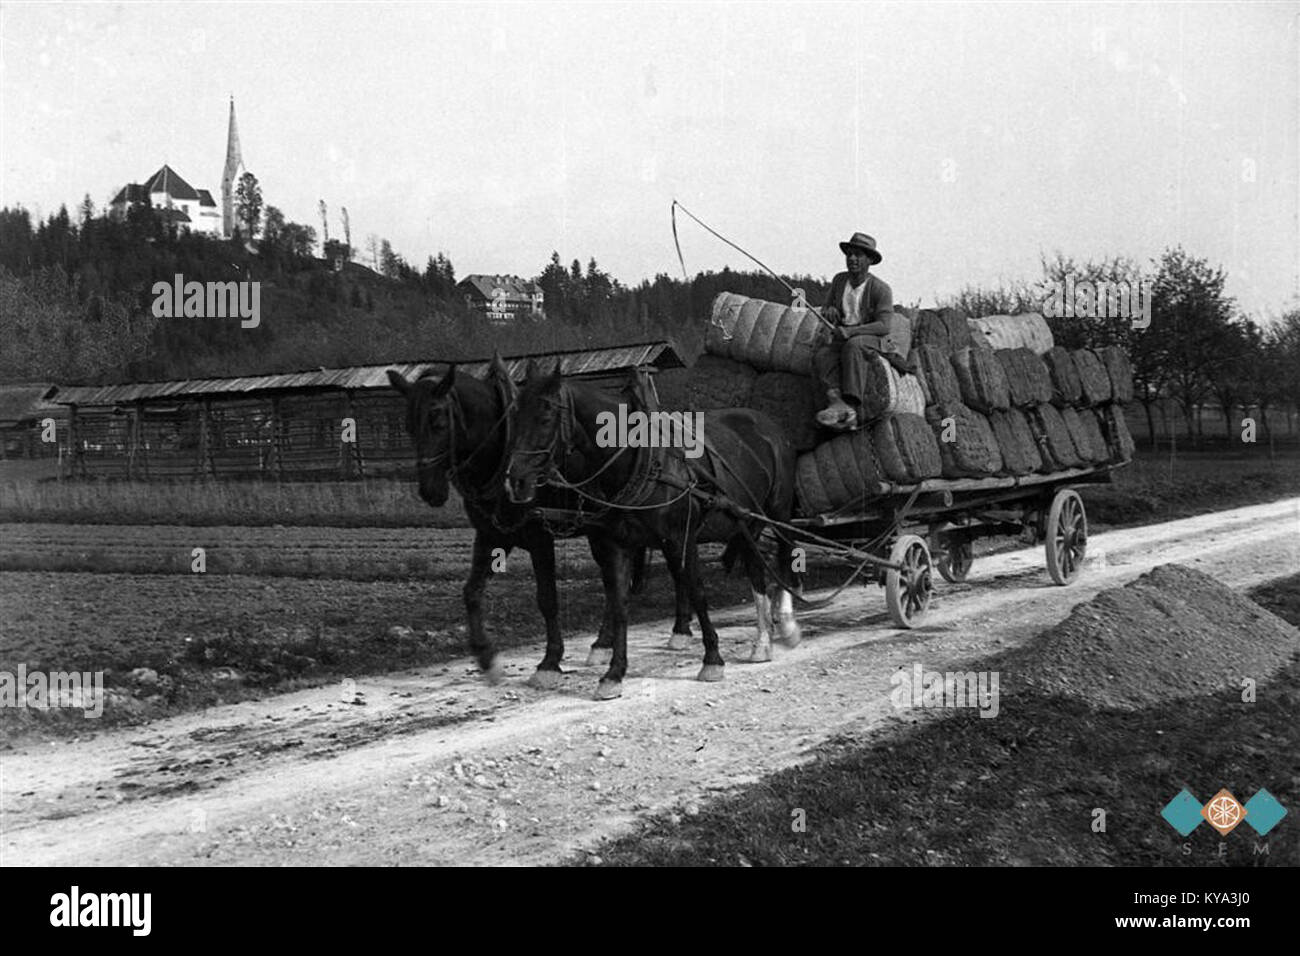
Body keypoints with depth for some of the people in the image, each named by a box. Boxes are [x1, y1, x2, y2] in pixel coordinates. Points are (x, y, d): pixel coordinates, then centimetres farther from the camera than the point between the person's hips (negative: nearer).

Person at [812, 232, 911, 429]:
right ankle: (838, 404, -48)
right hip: (841, 338, 5)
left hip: (870, 339, -5)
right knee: (821, 356, -28)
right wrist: (829, 312, -12)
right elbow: (825, 312, 15)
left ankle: (853, 408, -44)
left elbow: (884, 326, -20)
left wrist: (850, 331, -30)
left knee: (852, 346, -39)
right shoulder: (839, 280, 5)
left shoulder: (881, 289, -11)